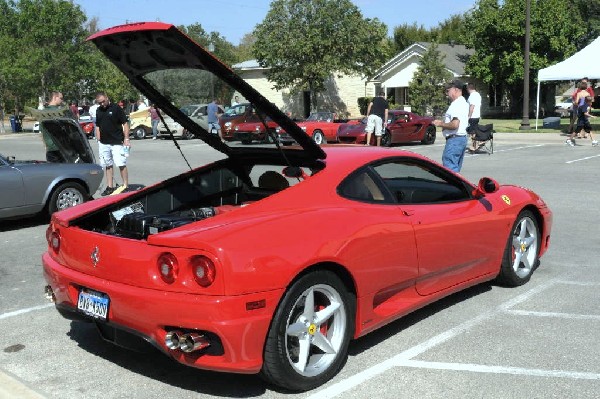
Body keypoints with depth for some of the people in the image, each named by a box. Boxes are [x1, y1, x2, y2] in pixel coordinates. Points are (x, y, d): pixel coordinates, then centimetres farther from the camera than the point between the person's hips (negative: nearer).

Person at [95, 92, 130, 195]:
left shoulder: (116, 108, -6)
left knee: (121, 165, -6)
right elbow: (97, 127, 18)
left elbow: (125, 124, -5)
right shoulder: (98, 111, 11)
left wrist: (126, 139, -11)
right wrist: (98, 140, 11)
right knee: (107, 166, 9)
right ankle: (110, 187, 16)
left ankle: (126, 186, -1)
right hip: (103, 143, 6)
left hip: (117, 143, -6)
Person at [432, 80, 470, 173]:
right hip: (462, 138, 11)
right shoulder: (463, 102, 18)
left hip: (454, 139, -11)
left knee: (449, 167, -12)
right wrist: (442, 122, 13)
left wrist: (441, 124, -11)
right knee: (455, 169, 14)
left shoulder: (457, 104, -16)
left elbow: (455, 124, -25)